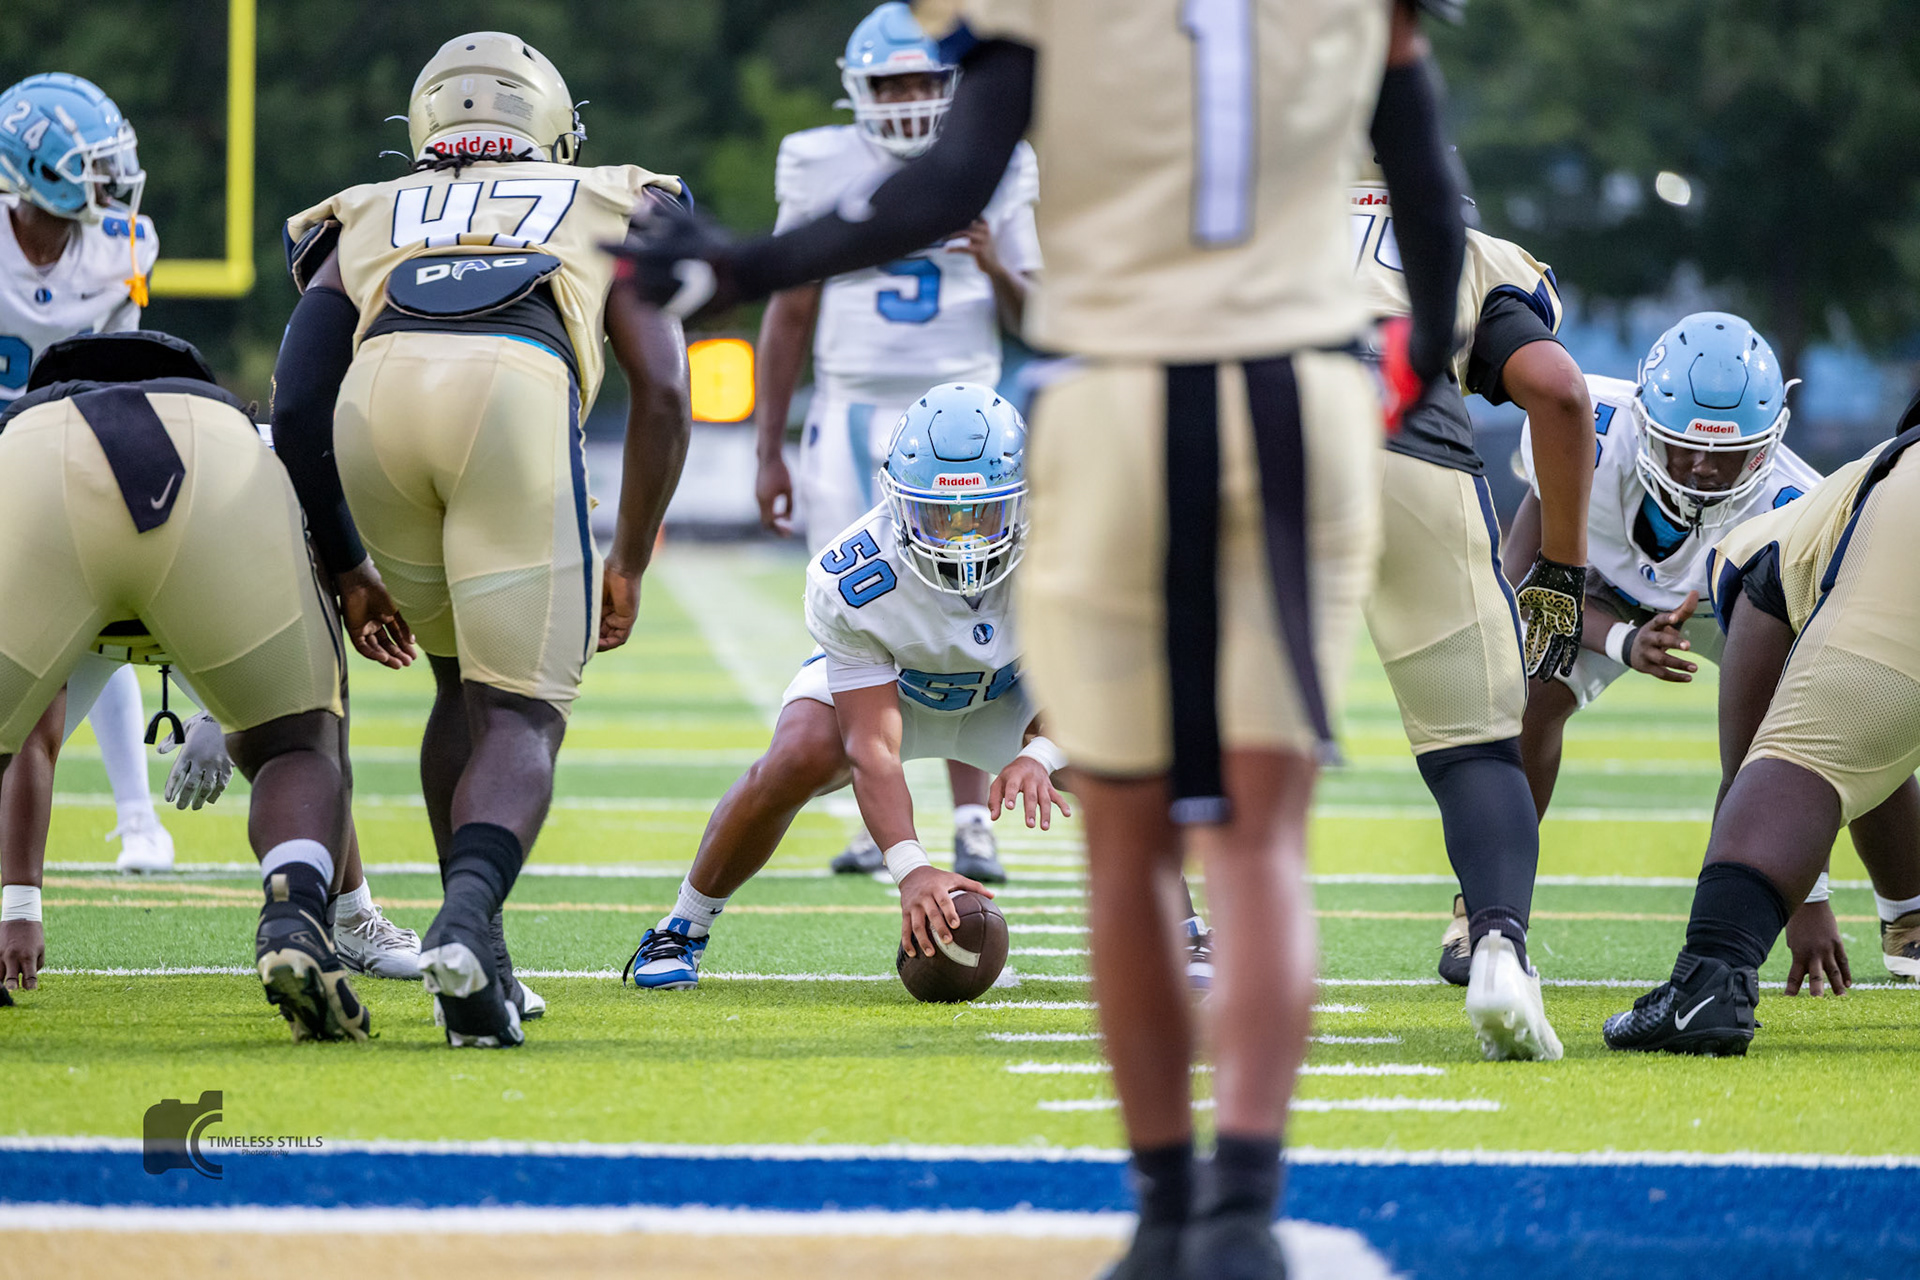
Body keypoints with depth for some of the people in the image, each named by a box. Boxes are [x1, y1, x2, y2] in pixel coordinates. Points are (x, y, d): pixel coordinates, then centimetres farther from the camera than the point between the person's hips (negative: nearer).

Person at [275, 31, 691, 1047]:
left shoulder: (364, 226, 37)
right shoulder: (614, 211, 35)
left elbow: (296, 408, 25)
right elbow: (661, 392, 21)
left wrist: (343, 568, 35)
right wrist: (630, 564, 29)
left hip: (376, 398, 3)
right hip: (518, 392, -2)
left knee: (465, 683, 25)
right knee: (523, 714, 2)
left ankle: (473, 959, 19)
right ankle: (467, 923, -27)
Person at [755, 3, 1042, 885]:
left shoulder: (991, 176, 4)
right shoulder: (824, 175, 2)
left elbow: (1034, 319, 8)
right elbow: (789, 316, 8)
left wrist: (995, 266, -14)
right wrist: (768, 450, 7)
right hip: (852, 417, 0)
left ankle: (971, 821, -6)